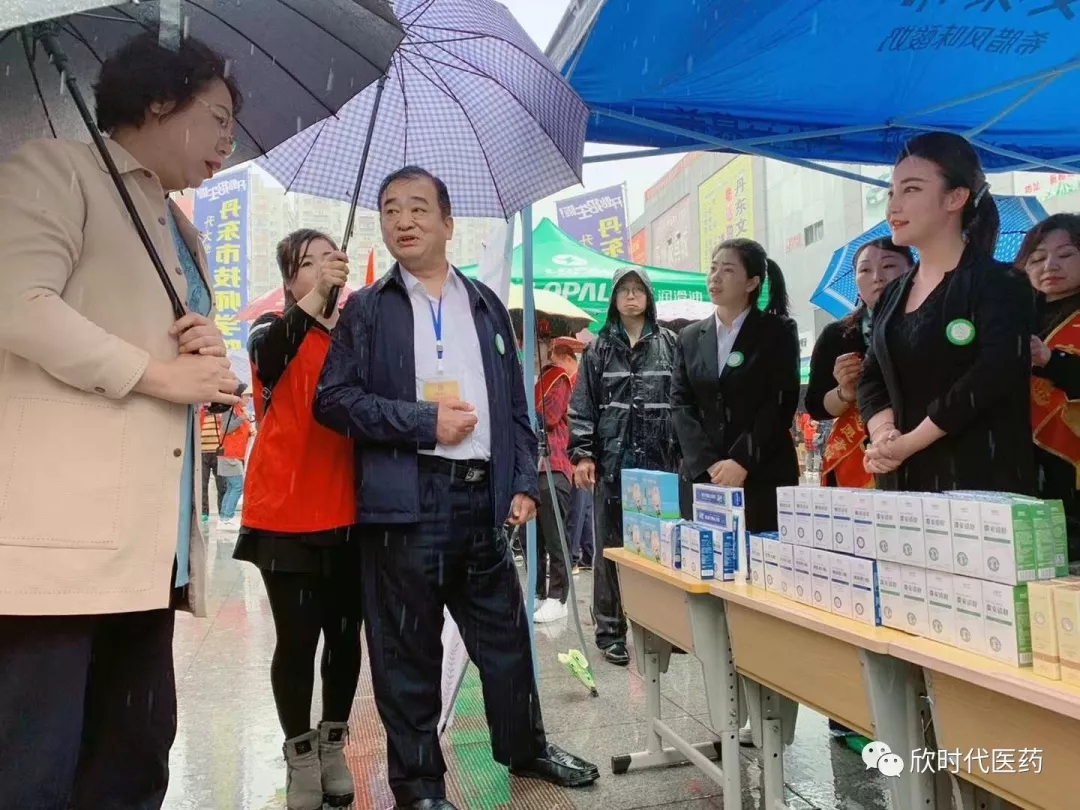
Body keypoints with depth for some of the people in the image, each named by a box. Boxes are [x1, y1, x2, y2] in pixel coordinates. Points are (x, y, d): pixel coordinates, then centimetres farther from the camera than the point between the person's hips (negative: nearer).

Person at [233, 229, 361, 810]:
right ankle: (301, 759, 21)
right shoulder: (273, 330, 2)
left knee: (345, 634, 10)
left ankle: (333, 749, 28)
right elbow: (268, 360, -24)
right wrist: (315, 298, -36)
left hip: (349, 513, 3)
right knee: (297, 639, 2)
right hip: (288, 512, -3)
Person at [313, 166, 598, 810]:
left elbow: (515, 404, 12)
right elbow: (334, 398, -5)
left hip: (483, 497, 3)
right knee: (408, 651, 8)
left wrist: (524, 483, 3)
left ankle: (526, 747, 37)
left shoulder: (486, 305, 13)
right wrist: (423, 421, -13)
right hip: (406, 502, -3)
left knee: (506, 635, 15)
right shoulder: (367, 309, 4)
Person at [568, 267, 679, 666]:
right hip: (612, 459, 0)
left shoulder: (669, 344, 8)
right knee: (610, 546, 5)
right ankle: (610, 632, 14)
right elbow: (582, 406, 4)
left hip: (659, 459, 0)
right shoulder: (598, 348, 7)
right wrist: (582, 454, -5)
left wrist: (686, 454, 0)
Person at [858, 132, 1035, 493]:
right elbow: (872, 379, 8)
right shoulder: (892, 296, 14)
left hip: (981, 481, -6)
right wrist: (884, 434, -11)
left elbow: (992, 378, -17)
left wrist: (907, 444, -15)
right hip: (901, 480, 6)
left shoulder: (998, 285, -5)